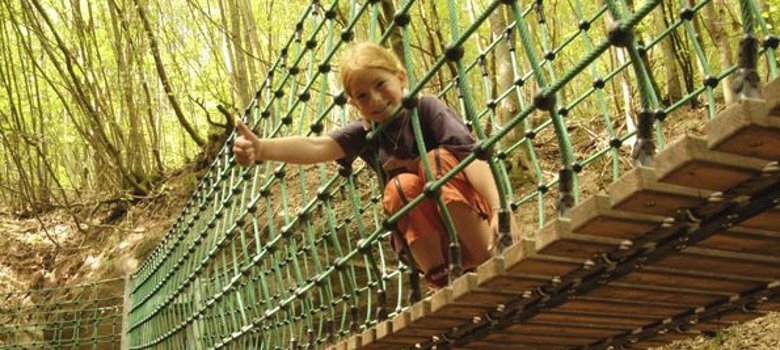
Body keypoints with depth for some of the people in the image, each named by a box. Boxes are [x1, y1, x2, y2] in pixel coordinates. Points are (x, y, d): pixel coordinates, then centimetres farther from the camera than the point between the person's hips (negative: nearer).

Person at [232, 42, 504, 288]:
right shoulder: (364, 133, -2)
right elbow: (316, 147, -20)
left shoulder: (426, 108, -11)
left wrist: (498, 212, -40)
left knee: (439, 158, -26)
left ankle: (490, 267, -22)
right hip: (427, 241, 2)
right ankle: (442, 282, -19)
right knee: (403, 185, -26)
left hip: (471, 219, -2)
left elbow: (470, 155, -25)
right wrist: (260, 149, -38)